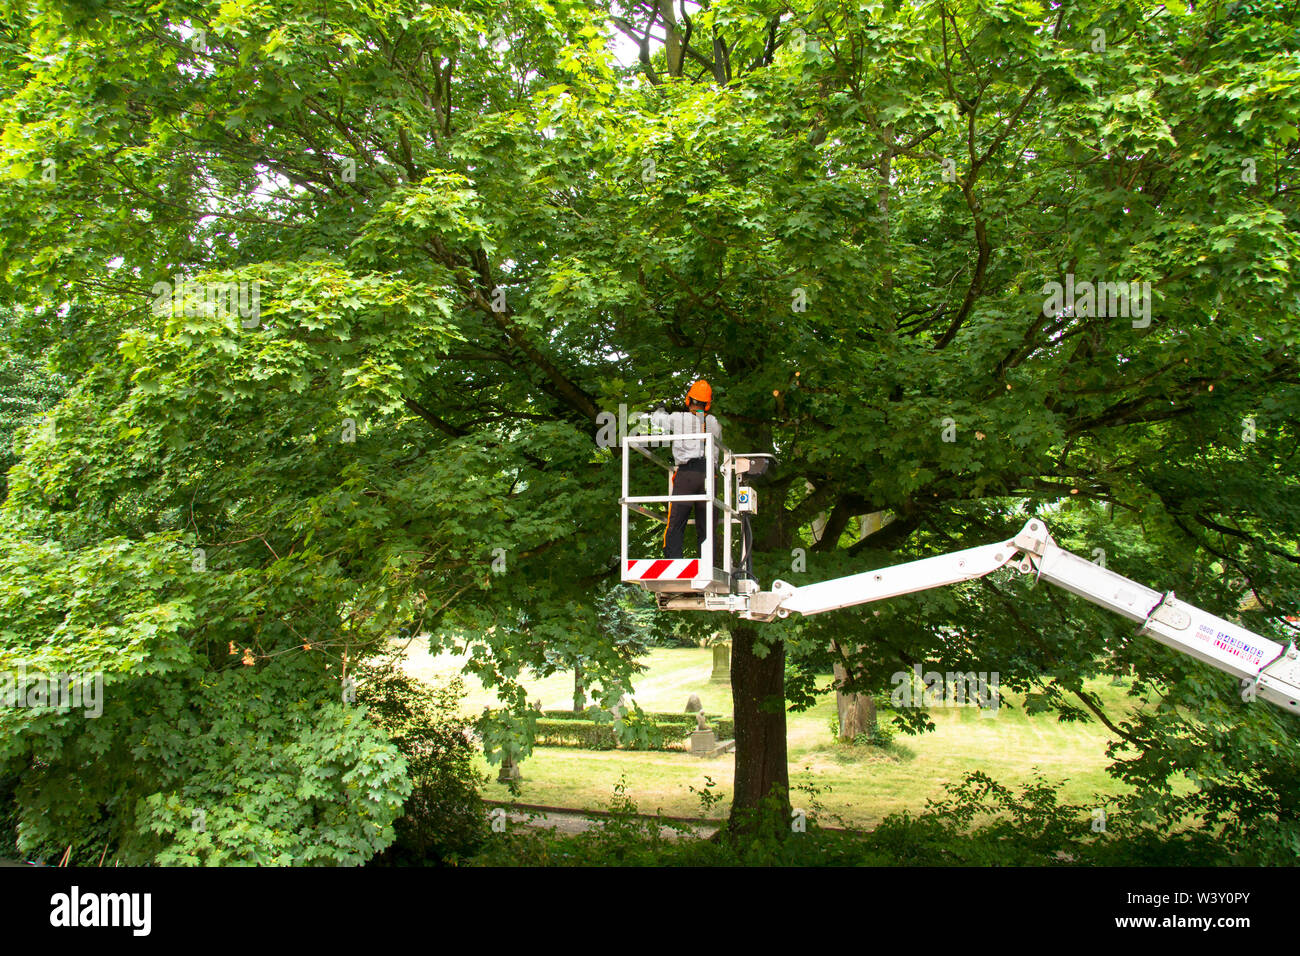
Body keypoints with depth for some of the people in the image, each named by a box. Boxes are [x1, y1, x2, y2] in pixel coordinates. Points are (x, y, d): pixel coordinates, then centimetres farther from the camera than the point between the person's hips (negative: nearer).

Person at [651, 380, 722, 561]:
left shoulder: (678, 418, 4)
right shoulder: (715, 424, 14)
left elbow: (656, 420, 23)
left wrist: (660, 410, 45)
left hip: (686, 473, -3)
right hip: (708, 474, 3)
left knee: (675, 525, -4)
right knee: (706, 527, 7)